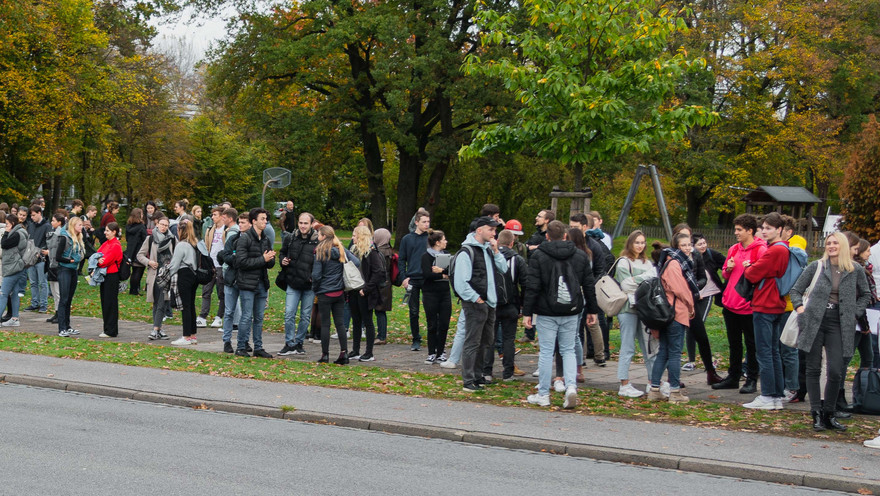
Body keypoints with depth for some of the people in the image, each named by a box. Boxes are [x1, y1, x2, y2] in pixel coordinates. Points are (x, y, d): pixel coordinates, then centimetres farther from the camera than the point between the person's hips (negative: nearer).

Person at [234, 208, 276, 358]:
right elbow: (242, 262, -17)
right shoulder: (244, 238, -9)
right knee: (247, 317, -5)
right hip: (247, 284, -7)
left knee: (259, 317, 11)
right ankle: (241, 348, 5)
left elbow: (271, 264, 14)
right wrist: (263, 259, -17)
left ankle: (258, 347, 17)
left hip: (262, 284, 7)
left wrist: (270, 259, -10)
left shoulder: (266, 239, 13)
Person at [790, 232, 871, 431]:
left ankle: (829, 415, 9)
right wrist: (799, 307, -4)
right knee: (813, 369, 2)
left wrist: (855, 313, 6)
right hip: (814, 323, 0)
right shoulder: (816, 267, 4)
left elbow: (865, 295, 18)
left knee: (835, 371, -6)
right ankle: (816, 415, 8)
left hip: (838, 325, 0)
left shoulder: (855, 271, 5)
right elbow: (796, 290, 11)